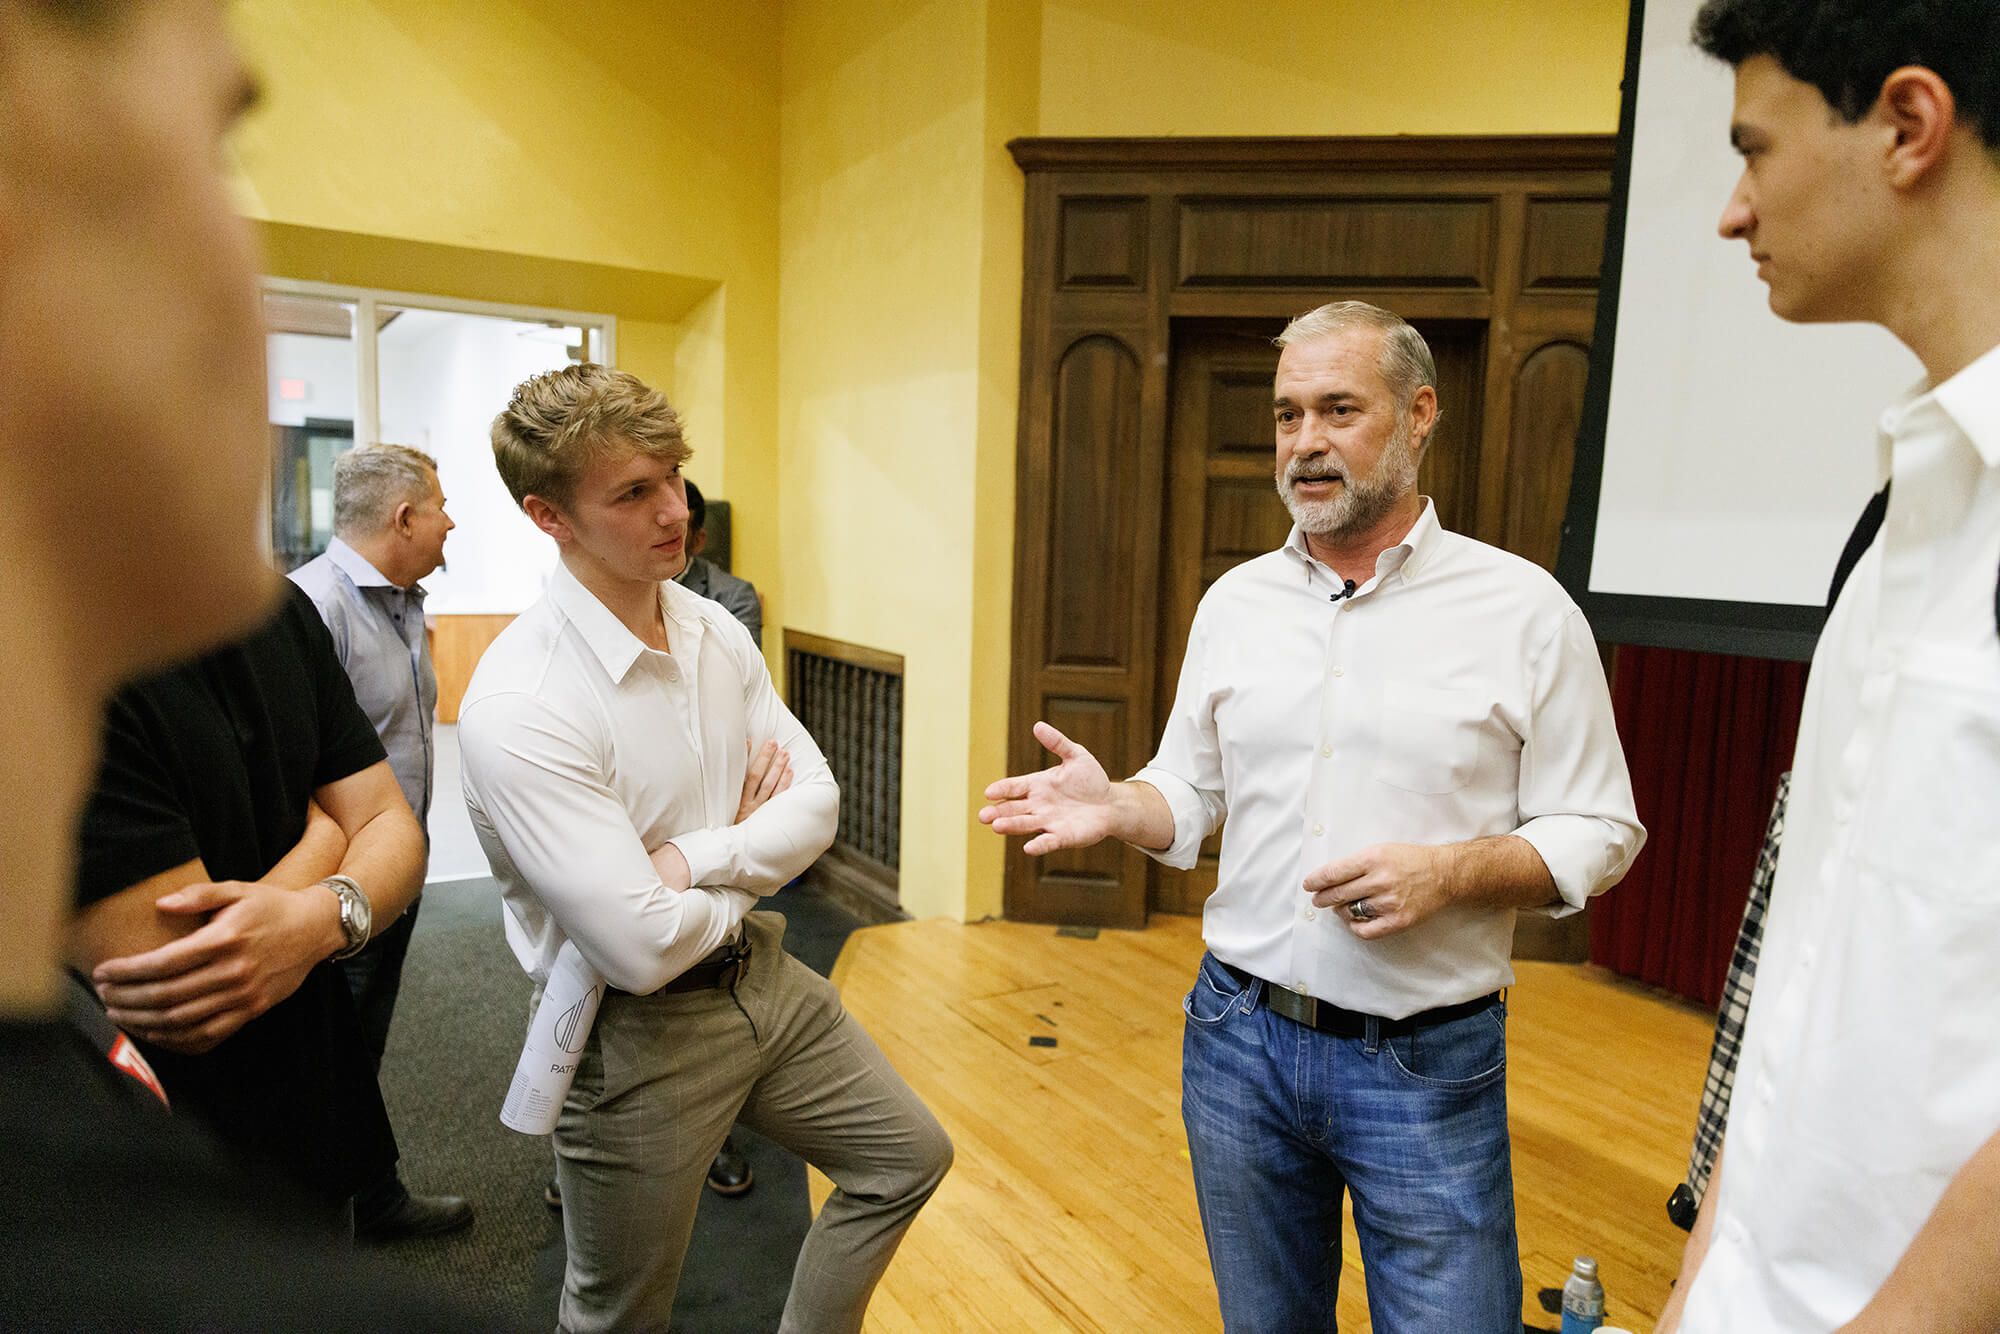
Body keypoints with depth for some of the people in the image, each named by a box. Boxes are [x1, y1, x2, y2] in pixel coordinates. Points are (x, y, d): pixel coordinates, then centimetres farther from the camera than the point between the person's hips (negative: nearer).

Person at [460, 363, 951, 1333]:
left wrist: (690, 861, -19)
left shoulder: (716, 632, -4)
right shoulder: (518, 705, -26)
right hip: (638, 1034, -6)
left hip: (763, 980, 7)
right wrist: (747, 862, -10)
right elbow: (643, 948, -29)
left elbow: (817, 802, -4)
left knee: (908, 1155, 21)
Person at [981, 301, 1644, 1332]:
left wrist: (1450, 871, -21)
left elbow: (1597, 831, -4)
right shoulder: (1234, 601, 4)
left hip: (1427, 1061, -3)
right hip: (1239, 1037, 4)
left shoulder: (1523, 609, -7)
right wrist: (1114, 807, -12)